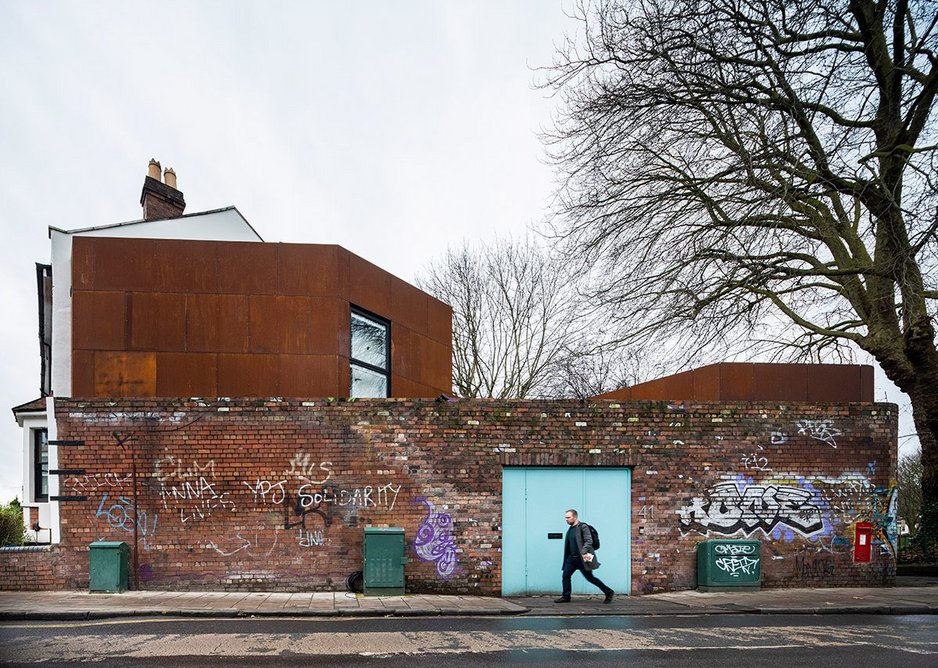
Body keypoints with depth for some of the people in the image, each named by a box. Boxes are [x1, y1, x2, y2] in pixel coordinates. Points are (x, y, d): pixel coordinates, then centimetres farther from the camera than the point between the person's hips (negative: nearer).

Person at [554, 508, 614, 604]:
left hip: (582, 558, -8)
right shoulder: (570, 529, 15)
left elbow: (589, 541, -18)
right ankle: (566, 596, 10)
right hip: (572, 558, 8)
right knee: (565, 576, 0)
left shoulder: (583, 527, -11)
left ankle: (609, 593, 10)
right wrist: (567, 557, 16)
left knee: (590, 578, -2)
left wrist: (583, 553, -27)